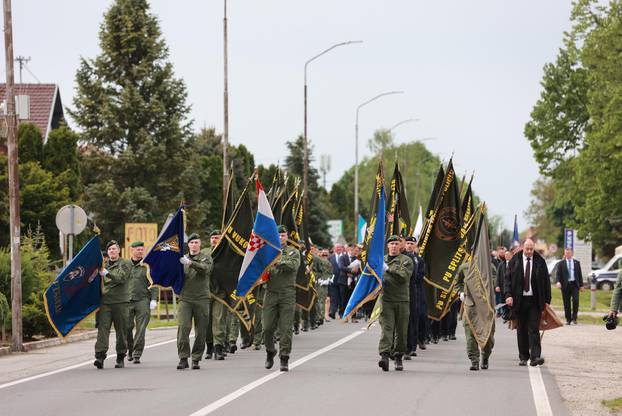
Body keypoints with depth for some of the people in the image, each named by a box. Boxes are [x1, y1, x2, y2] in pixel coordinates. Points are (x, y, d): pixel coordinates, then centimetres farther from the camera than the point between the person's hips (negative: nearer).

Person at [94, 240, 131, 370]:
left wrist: (106, 273, -24)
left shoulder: (124, 263, 4)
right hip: (105, 301, 3)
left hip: (120, 302, -3)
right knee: (102, 327, -12)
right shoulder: (104, 264, 19)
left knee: (121, 331, 3)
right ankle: (100, 356, -21)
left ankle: (120, 357, 14)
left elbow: (121, 277, -14)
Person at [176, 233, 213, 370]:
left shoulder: (206, 258, 7)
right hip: (185, 298, 1)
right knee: (183, 328, -12)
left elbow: (205, 269, -15)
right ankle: (183, 358, -9)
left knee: (200, 331, 1)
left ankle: (196, 359, 10)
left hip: (201, 298, -1)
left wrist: (191, 263, -30)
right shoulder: (183, 259, 14)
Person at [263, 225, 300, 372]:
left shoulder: (293, 252, 8)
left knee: (285, 328, -4)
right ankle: (270, 353, 23)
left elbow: (294, 266, -11)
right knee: (267, 327, 0)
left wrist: (278, 263, -22)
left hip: (287, 294, -1)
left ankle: (284, 358, 0)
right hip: (271, 293, 2)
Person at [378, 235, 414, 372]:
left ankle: (398, 357, 18)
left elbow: (404, 276, -11)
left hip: (402, 299, -1)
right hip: (386, 300, 1)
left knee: (401, 330, 5)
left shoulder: (406, 261, 5)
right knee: (386, 327, -13)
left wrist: (389, 269, -13)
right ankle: (384, 355, -24)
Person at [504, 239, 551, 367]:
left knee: (533, 329, -9)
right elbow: (508, 278, 3)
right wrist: (508, 295, -10)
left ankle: (535, 356, -14)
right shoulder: (515, 260, 3)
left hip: (535, 301, -1)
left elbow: (546, 281, 7)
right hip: (519, 300, 1)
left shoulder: (540, 261, 3)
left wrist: (547, 300, 3)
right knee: (521, 329, 7)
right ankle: (523, 357, 14)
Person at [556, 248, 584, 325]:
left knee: (575, 300, -14)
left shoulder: (576, 263, 11)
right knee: (566, 303, 1)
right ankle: (568, 320, 9)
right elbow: (558, 274, 0)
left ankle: (574, 317, -1)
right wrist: (558, 282, -18)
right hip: (565, 285, 0)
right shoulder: (561, 263, 6)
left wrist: (581, 285, 9)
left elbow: (580, 274, 13)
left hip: (574, 284, 0)